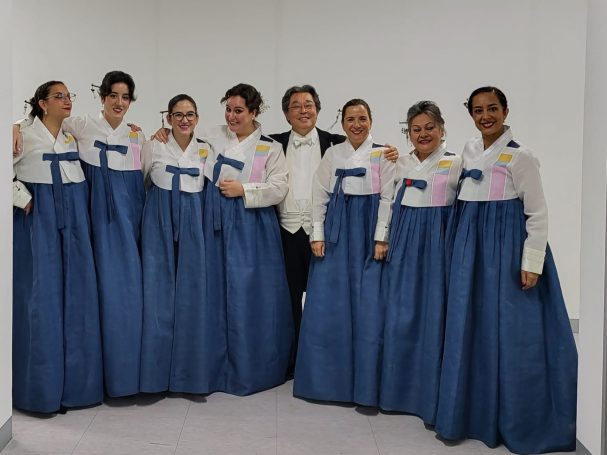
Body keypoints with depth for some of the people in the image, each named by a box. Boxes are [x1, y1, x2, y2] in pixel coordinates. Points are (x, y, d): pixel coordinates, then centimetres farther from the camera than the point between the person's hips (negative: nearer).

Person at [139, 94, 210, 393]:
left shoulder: (206, 150, 7)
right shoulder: (153, 147, 2)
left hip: (192, 223, 2)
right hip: (159, 223, -1)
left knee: (191, 292, 1)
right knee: (158, 290, -2)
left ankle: (189, 371, 12)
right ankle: (156, 370, 8)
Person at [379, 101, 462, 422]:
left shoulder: (456, 163, 0)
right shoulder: (400, 164, 12)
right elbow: (389, 203, 15)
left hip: (438, 242, -4)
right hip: (404, 242, 4)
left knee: (434, 314, -1)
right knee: (400, 315, 6)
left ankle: (431, 394, 12)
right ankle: (401, 388, 20)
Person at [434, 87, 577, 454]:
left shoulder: (520, 156, -9)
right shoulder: (470, 151, 9)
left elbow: (538, 213, -10)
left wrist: (532, 263, -15)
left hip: (508, 244, -6)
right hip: (472, 245, 6)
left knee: (510, 330, -1)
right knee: (471, 327, 9)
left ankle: (518, 421, 13)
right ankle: (475, 412, 22)